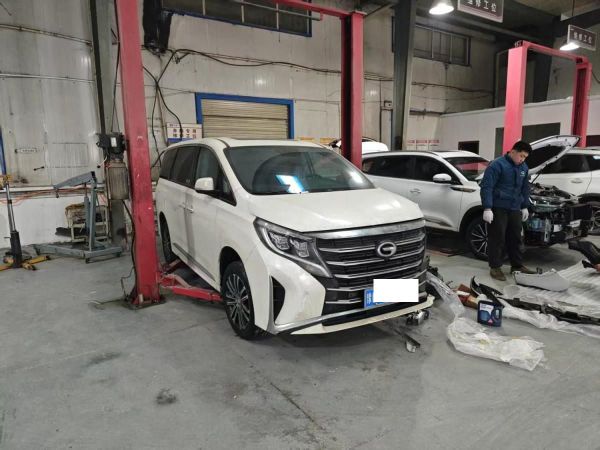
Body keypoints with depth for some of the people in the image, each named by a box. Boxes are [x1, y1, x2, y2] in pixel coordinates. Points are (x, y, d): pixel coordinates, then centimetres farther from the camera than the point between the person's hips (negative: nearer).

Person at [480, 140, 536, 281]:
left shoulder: (524, 168, 12)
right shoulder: (497, 165, -12)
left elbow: (525, 188, 24)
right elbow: (486, 186, -17)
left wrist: (525, 206, 20)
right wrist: (487, 208, -22)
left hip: (515, 209, 7)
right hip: (498, 208, -7)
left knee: (516, 237, 14)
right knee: (497, 238, -2)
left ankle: (517, 265, 26)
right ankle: (495, 267, 7)